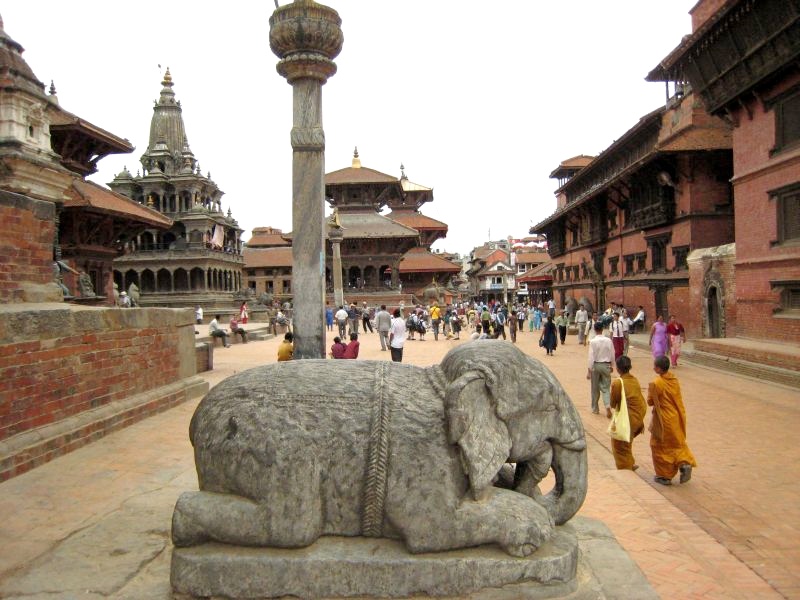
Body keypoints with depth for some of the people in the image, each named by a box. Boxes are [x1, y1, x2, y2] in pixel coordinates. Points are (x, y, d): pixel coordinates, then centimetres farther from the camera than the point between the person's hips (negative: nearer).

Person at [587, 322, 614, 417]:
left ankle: (595, 409, 23)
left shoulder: (593, 341, -13)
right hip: (606, 365, 2)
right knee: (605, 388, 8)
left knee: (595, 388, 12)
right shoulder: (608, 341, -4)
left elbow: (591, 357, -13)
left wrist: (589, 370, -8)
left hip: (596, 365, -2)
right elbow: (612, 355, 3)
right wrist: (611, 366, 19)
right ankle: (608, 406, -13)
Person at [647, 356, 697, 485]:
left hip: (664, 421, -6)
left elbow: (650, 402, -12)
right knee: (677, 443, 24)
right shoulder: (674, 380, -3)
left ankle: (664, 476, 17)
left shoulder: (655, 384, -24)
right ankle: (685, 463, 4)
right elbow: (677, 398, 8)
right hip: (677, 418, 6)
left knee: (660, 447, 10)